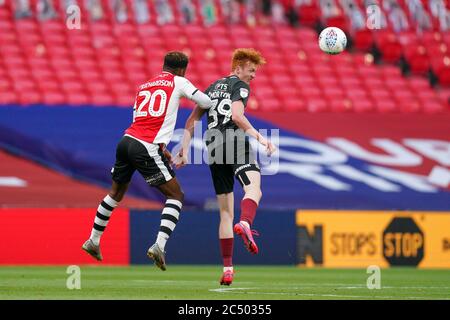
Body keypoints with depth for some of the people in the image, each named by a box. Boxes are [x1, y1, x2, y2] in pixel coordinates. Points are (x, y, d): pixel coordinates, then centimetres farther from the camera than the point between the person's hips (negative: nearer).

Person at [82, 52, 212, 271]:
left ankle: (93, 241, 35)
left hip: (126, 140, 6)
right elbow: (205, 102, 1)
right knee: (176, 196, 4)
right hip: (147, 148, -6)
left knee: (116, 193, 26)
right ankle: (159, 245, -13)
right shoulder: (178, 82, 6)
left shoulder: (144, 86, 23)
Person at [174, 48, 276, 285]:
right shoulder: (240, 86, 4)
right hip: (234, 141, -7)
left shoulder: (213, 88, 25)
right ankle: (245, 224, -58)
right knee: (253, 189, -24)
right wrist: (259, 138, -16)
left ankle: (227, 268, 4)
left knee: (225, 211, 10)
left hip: (213, 148, 7)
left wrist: (184, 150, 22)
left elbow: (192, 121, 22)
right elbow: (237, 115, -14)